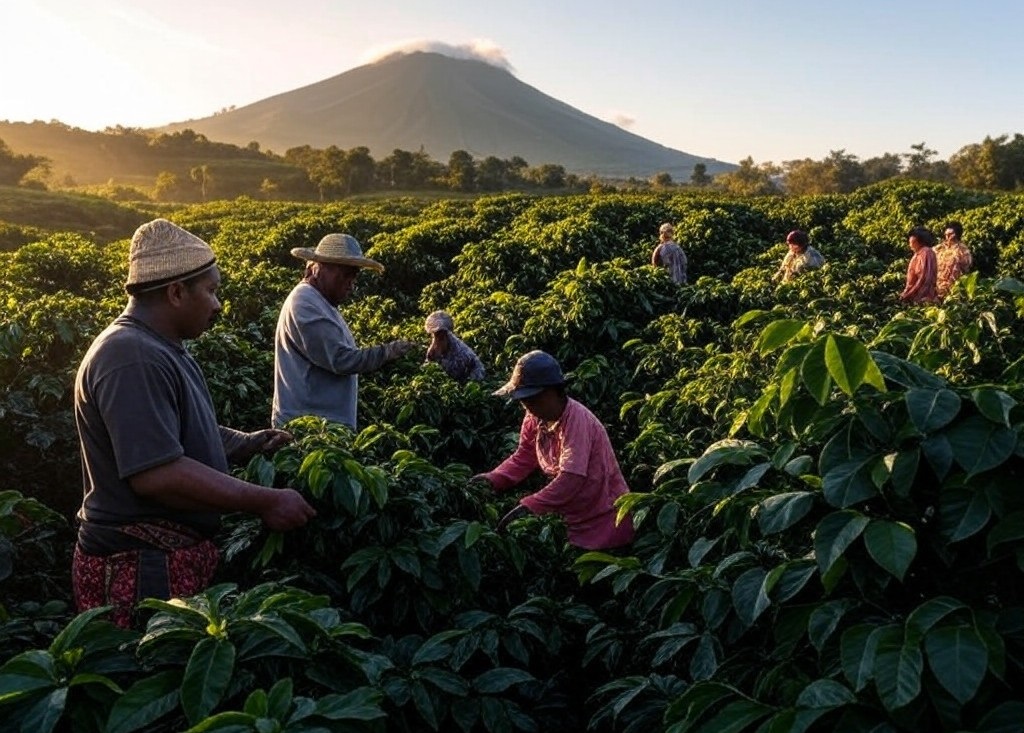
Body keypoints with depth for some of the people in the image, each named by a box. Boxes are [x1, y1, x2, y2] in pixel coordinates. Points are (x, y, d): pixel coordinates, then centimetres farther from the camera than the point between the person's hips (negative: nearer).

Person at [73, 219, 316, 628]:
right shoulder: (134, 358, -23)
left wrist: (248, 444, 6)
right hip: (140, 566, -10)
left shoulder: (157, 348, 13)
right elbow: (158, 473, -30)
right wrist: (265, 502, -23)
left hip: (168, 552, 10)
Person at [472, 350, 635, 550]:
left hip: (604, 520, -7)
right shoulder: (534, 418, -4)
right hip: (576, 519, 7)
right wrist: (493, 479, -14)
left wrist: (528, 507, -40)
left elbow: (571, 479, -36)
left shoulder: (577, 420, -28)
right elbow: (523, 458, 4)